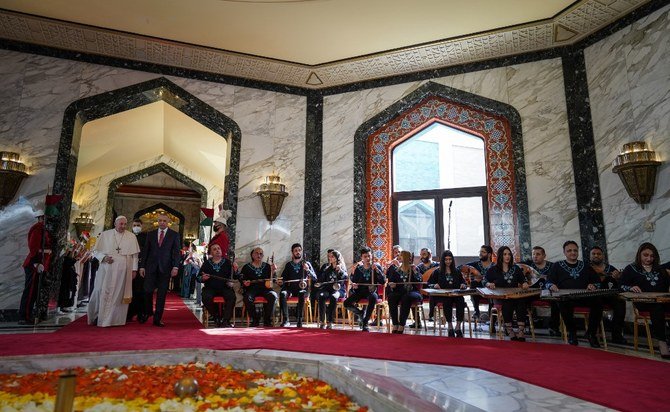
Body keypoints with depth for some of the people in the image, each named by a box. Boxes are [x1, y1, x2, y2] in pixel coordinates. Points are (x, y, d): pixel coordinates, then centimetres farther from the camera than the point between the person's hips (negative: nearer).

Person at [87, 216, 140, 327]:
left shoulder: (131, 237, 7)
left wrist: (134, 269, 1)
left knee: (119, 294, 2)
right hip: (106, 269, 0)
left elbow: (135, 255, 7)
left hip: (123, 271, 0)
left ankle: (116, 319, 9)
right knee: (102, 292, 0)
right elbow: (95, 251, 9)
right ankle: (98, 317, 17)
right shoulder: (105, 235, 6)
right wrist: (103, 257, -10)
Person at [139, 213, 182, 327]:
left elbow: (176, 252, 0)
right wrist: (142, 266, 3)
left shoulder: (174, 235, 5)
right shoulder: (150, 234, 12)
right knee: (147, 291, -4)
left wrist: (175, 267, -10)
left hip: (165, 268, -1)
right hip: (151, 266, 2)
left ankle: (157, 319, 8)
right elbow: (145, 251, 10)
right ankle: (147, 312, 22)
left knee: (162, 294, 1)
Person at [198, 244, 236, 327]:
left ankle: (225, 320, -24)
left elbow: (232, 276, 8)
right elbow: (198, 278, 13)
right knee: (206, 298, -31)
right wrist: (203, 278, -10)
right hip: (210, 288, 1)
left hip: (224, 287, 0)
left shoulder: (227, 262, 10)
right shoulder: (207, 263, 13)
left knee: (232, 297, -29)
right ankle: (217, 317, -11)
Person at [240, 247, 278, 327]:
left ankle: (267, 320, -16)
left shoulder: (267, 266, 17)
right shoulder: (246, 267, 15)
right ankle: (255, 320, -14)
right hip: (252, 289, -1)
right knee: (248, 298, -34)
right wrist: (245, 283, -11)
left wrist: (273, 271, -6)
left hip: (265, 288, 1)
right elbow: (241, 278, 11)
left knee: (273, 296, -30)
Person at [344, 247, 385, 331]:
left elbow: (383, 282, -9)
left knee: (373, 297, -40)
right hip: (360, 292, 3)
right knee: (346, 303, -22)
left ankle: (365, 323, -26)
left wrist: (377, 270, -20)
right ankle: (360, 313, 10)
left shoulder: (377, 266, 1)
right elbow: (354, 281, 17)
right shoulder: (358, 268, 8)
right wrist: (353, 285, -7)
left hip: (372, 292, -2)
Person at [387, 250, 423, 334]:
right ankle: (395, 324, -29)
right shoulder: (395, 269, 15)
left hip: (412, 292, -2)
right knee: (391, 297, -29)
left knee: (406, 297, -35)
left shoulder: (413, 269, 8)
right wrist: (391, 285, -11)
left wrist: (414, 271, -12)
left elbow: (419, 282, -6)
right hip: (399, 292, 2)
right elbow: (390, 281, 10)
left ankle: (402, 325, -31)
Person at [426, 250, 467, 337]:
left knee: (461, 300, -33)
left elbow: (463, 283, 22)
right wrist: (434, 285, -10)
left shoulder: (457, 272, 23)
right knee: (447, 301, -36)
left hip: (456, 295, 2)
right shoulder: (437, 272, 16)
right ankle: (450, 327, -27)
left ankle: (458, 327, -28)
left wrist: (463, 285, -1)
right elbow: (429, 283, 11)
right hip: (442, 296, -2)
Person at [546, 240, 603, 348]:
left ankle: (591, 333, -10)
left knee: (598, 301, -30)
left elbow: (598, 281, 22)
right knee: (563, 302, -38)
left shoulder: (585, 266, 24)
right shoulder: (557, 266, 16)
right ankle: (571, 332, -14)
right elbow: (548, 282, 10)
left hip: (585, 296, 3)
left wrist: (593, 285, -1)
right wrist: (552, 286, -14)